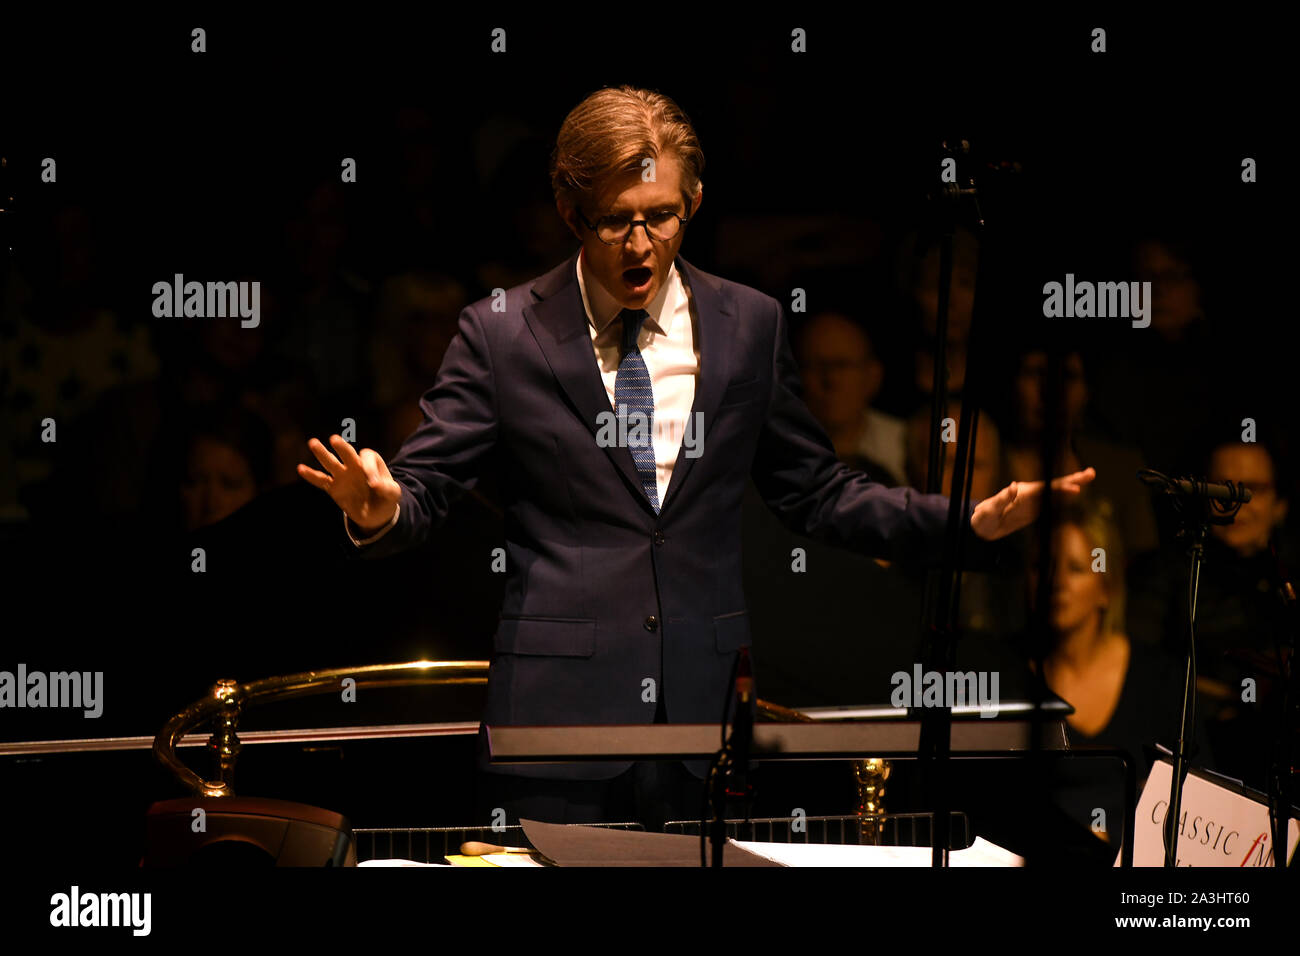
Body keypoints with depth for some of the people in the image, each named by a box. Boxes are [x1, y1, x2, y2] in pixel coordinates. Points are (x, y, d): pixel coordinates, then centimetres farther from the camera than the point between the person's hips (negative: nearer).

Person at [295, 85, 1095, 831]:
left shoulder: (751, 326, 8)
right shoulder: (501, 335, 0)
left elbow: (816, 492, 13)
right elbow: (425, 492, -1)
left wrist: (970, 522, 1)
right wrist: (379, 509, -26)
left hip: (707, 703, 2)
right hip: (557, 710, -2)